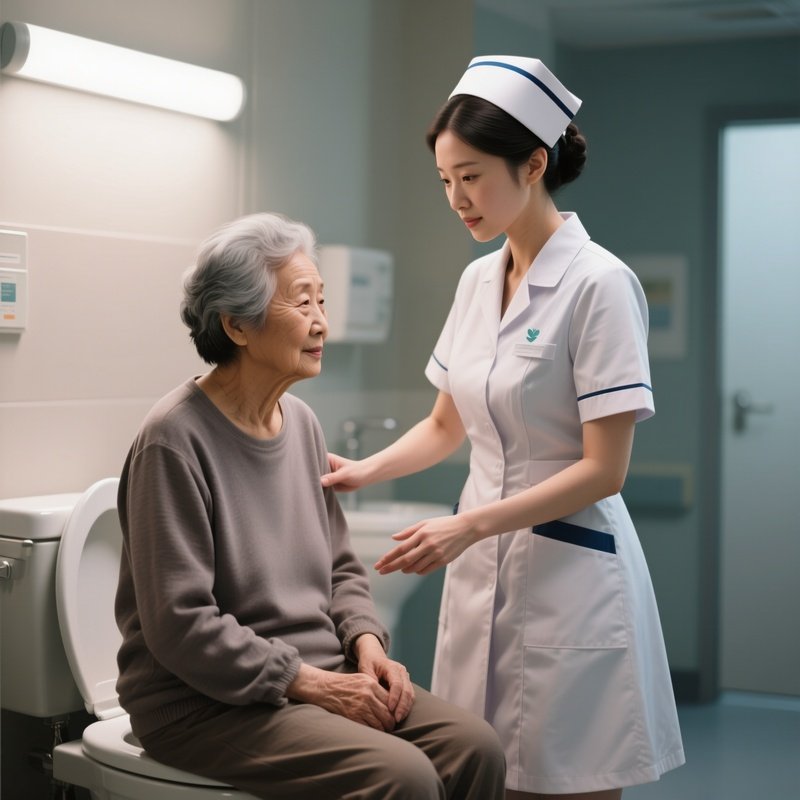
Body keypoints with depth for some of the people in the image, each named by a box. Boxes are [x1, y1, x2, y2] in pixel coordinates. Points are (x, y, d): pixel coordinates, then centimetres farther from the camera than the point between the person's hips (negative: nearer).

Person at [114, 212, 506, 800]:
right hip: (204, 702, -7)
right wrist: (311, 683, -17)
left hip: (317, 677, 7)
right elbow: (180, 624, -17)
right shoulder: (176, 440, -14)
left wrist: (367, 643, 0)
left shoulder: (302, 422, 10)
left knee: (476, 747, -13)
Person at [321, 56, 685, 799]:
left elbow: (603, 469, -16)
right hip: (482, 568, 6)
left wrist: (466, 526, -21)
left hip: (568, 576, -6)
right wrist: (365, 470, 2)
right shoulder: (477, 280, 8)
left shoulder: (598, 283, -13)